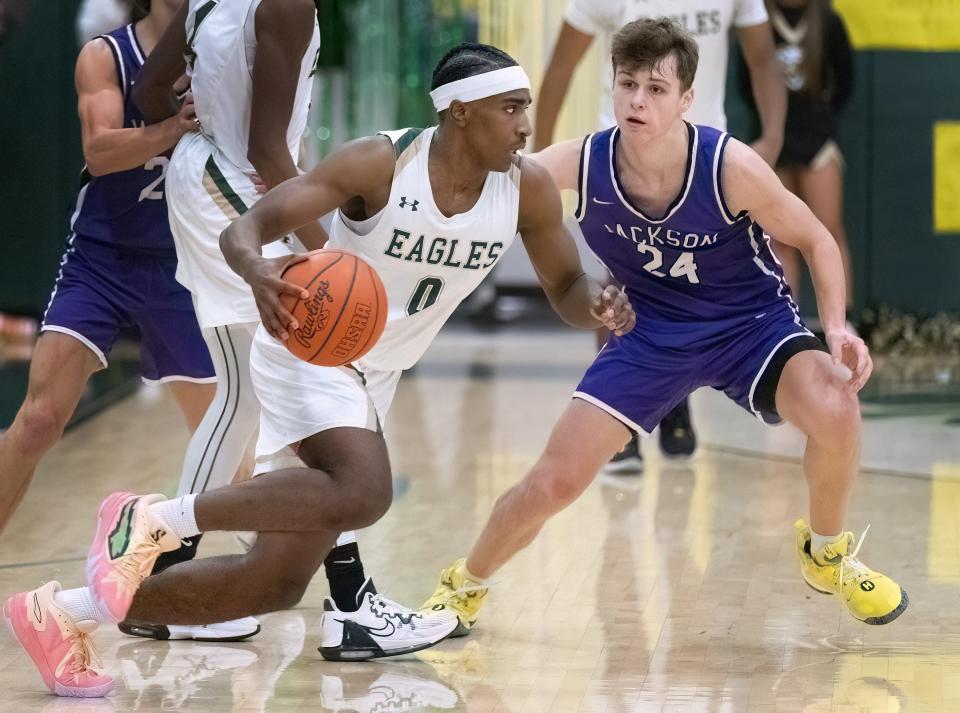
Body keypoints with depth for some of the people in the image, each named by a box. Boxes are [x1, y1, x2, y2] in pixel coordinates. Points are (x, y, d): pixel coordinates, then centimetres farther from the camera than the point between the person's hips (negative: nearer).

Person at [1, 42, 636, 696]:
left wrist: (598, 307, -19)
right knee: (362, 492, -36)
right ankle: (150, 521, -25)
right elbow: (248, 227, -21)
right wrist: (257, 270, -45)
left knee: (277, 582, 3)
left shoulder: (528, 189, -6)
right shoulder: (379, 164, -21)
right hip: (311, 348, -7)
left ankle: (65, 617, 12)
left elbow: (566, 286, 6)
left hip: (370, 376, 7)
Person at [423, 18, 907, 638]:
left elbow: (816, 241, -10)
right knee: (554, 483, -7)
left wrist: (836, 329, -24)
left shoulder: (731, 167, -24)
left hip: (753, 321, -1)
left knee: (834, 410, -31)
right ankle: (464, 588, 23)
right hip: (652, 334, 2)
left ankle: (827, 554, -1)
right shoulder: (579, 166, -20)